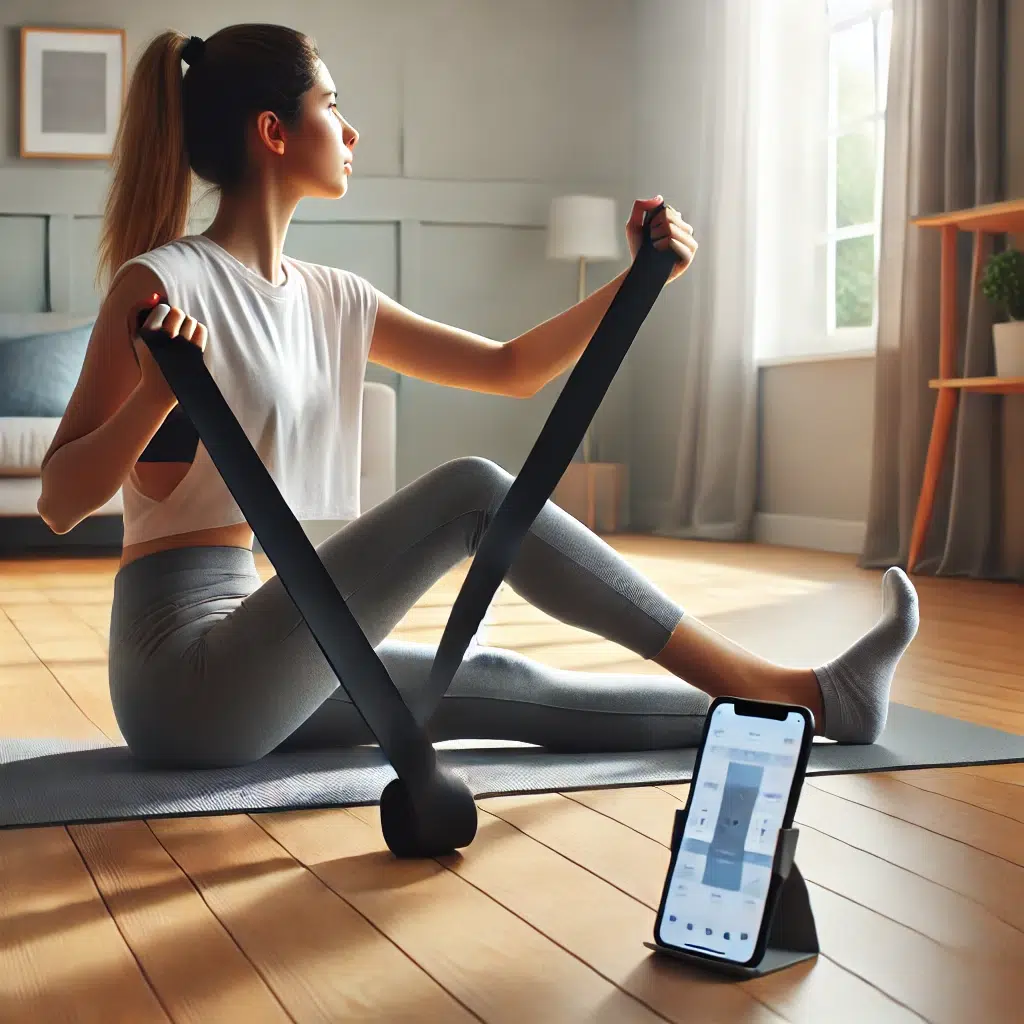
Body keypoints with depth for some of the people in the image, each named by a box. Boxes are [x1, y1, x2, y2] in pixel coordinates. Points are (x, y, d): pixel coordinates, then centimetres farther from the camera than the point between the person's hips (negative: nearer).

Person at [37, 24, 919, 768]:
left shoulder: (330, 299, 10)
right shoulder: (162, 284, -12)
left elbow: (512, 368, 14)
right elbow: (60, 502, -14)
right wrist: (153, 397, -32)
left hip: (246, 665, 8)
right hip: (183, 672, -8)